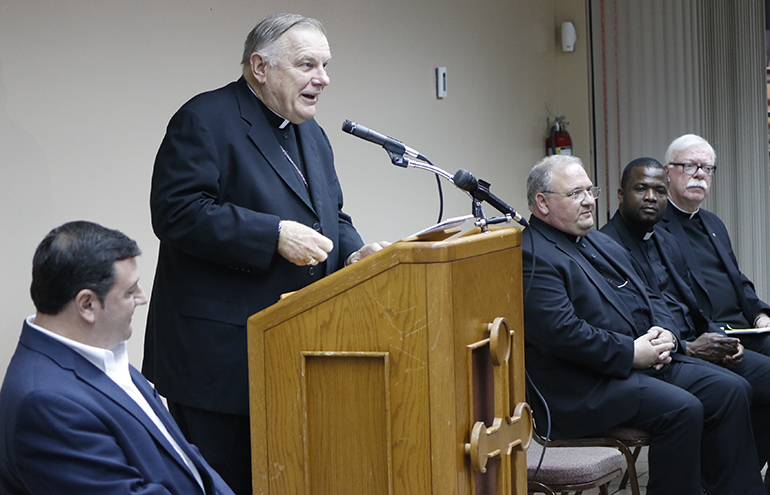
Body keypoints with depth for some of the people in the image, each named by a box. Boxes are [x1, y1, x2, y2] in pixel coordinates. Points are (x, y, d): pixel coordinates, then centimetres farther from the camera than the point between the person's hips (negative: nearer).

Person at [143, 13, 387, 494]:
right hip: (220, 358, -8)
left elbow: (330, 216, 25)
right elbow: (177, 212, -20)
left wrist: (352, 250, 1)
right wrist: (274, 235, -24)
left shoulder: (311, 134, 18)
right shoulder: (205, 120, -10)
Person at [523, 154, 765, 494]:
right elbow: (560, 332, -21)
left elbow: (648, 298, 24)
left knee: (730, 389, -4)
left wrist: (665, 334, 1)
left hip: (645, 360, 10)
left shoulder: (602, 243, 22)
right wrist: (630, 353, -18)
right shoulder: (531, 256, -10)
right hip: (583, 386, -9)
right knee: (682, 409, -27)